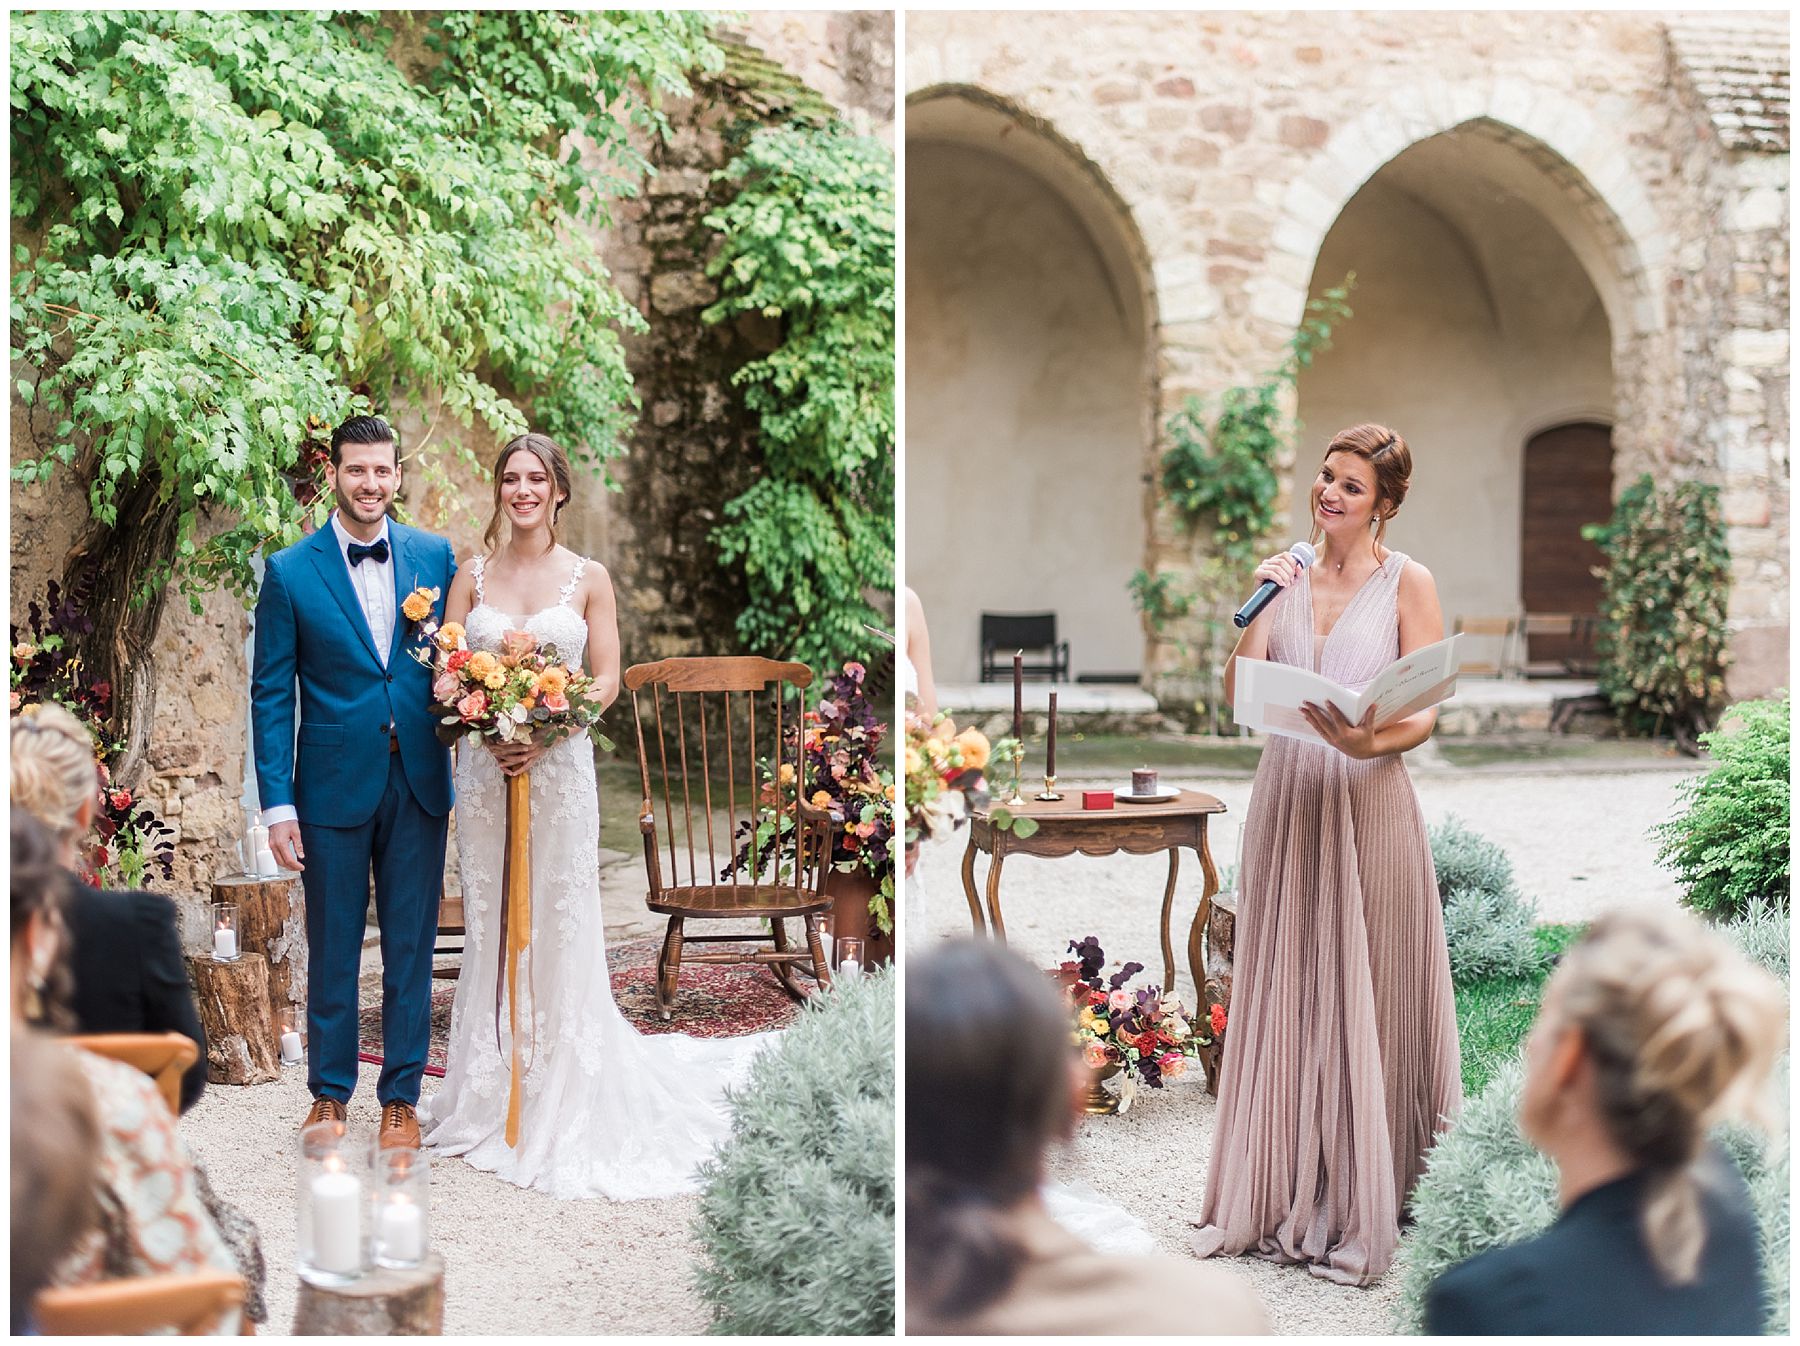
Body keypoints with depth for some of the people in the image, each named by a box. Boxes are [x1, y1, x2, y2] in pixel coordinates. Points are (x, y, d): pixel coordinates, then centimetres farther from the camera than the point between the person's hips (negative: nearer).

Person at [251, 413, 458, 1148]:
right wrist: (277, 804, -8)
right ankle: (329, 1092, 23)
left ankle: (401, 1096, 19)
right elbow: (270, 695, -2)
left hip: (418, 783, 2)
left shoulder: (435, 557, 4)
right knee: (332, 950, 8)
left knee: (411, 949, 8)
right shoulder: (290, 571, -2)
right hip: (334, 785, -2)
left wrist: (465, 777, -1)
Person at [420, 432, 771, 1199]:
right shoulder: (472, 576, 8)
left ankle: (564, 1102, 8)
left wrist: (545, 733, -16)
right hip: (484, 765, 2)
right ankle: (485, 1097, 14)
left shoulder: (589, 579, 4)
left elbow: (607, 679, -1)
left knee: (559, 924, -1)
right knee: (487, 922, 5)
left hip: (559, 766, -2)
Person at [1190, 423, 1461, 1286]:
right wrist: (1258, 609, -7)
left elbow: (1424, 715, -7)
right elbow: (1234, 695, 5)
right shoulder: (1289, 578, 11)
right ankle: (1278, 1198, 18)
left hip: (1366, 805, -4)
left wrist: (1370, 743, -27)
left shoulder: (1407, 584, -1)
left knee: (1361, 1003, 0)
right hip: (1286, 799, 4)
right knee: (1281, 1000, 8)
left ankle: (1355, 1214, 10)